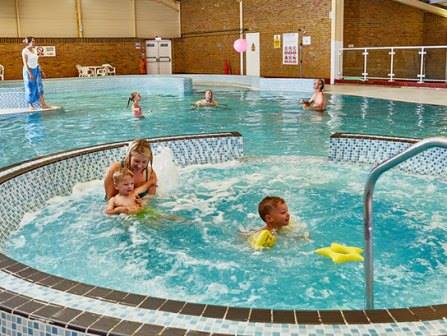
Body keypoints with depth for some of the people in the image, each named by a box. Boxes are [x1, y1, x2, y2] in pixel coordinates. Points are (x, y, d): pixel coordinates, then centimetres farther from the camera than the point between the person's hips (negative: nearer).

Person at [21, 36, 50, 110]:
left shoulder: (34, 50, 10)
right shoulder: (25, 51, -10)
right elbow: (25, 63, -15)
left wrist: (41, 71, 11)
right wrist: (30, 73, -22)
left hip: (36, 70, 6)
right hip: (28, 70, -6)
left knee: (40, 86, -2)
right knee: (30, 88, 1)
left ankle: (42, 104, -4)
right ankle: (30, 105, 10)